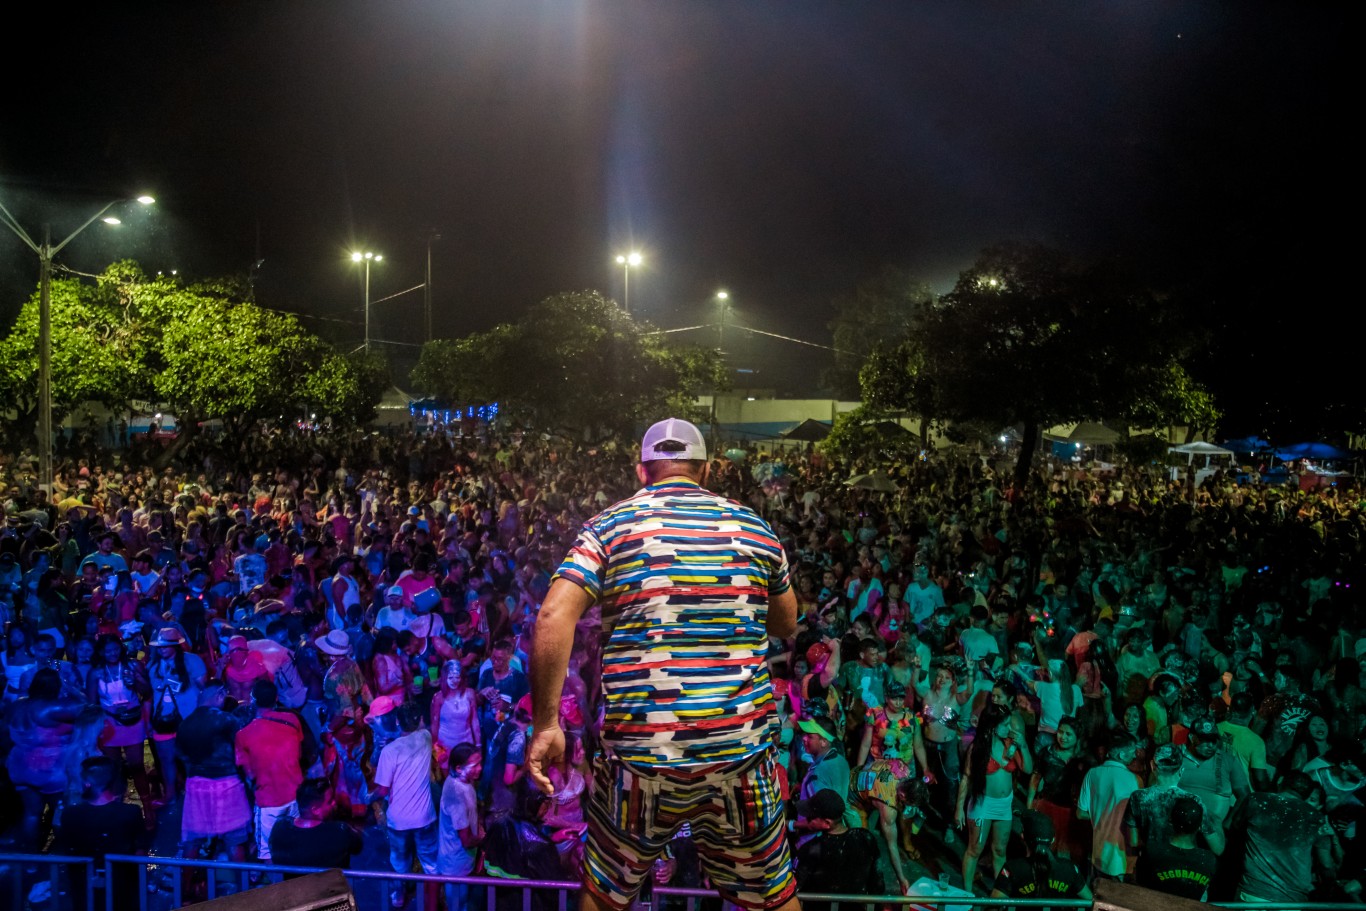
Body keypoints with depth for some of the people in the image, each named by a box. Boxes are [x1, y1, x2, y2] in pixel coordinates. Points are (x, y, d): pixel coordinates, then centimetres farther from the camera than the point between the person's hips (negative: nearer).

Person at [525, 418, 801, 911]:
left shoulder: (609, 525, 2)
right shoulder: (754, 526, 8)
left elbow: (553, 618, -12)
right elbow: (786, 624, 19)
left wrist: (546, 724, -8)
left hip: (640, 754, -1)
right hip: (742, 750, 1)